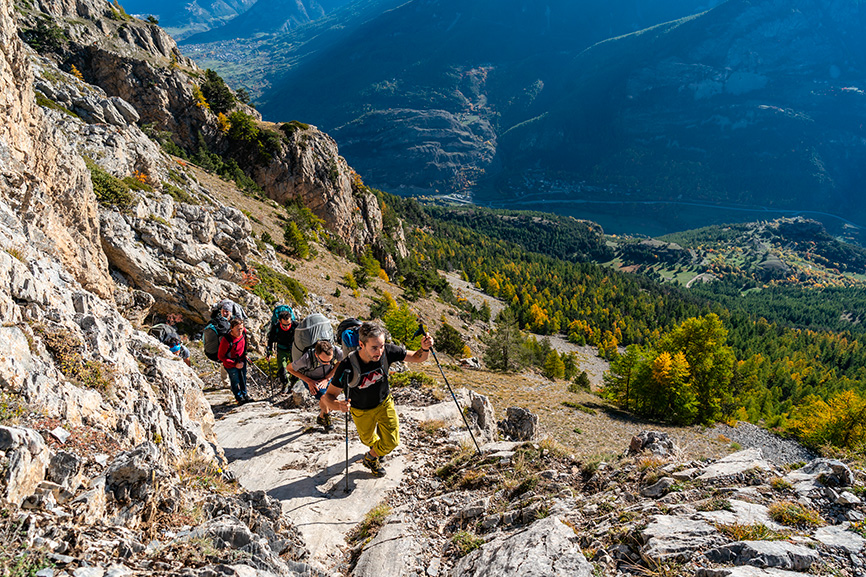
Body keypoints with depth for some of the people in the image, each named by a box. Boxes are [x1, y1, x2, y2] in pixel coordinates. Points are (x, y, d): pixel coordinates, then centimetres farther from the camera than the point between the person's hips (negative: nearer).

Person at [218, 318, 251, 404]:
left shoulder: (244, 332, -19)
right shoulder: (226, 340, -36)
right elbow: (221, 356, -24)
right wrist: (235, 364, -24)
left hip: (242, 361, 5)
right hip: (231, 364, -5)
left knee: (243, 379, 22)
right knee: (235, 381, 12)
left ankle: (244, 394, 46)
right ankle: (239, 397, 37)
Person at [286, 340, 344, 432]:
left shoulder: (336, 351, -34)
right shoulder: (307, 359, -40)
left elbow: (341, 362, -8)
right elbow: (289, 368, -20)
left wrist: (327, 379, -15)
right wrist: (308, 381, -20)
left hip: (327, 377, 3)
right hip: (311, 380, -3)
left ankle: (321, 418, 27)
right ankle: (326, 416, 7)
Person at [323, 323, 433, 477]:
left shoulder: (387, 352, -30)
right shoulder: (347, 367, -38)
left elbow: (417, 358, -17)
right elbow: (328, 397, -30)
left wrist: (425, 348, -41)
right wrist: (338, 405, -54)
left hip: (384, 403, 2)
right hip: (361, 411, -2)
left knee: (392, 442, 2)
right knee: (370, 440, 22)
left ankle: (371, 457, 37)